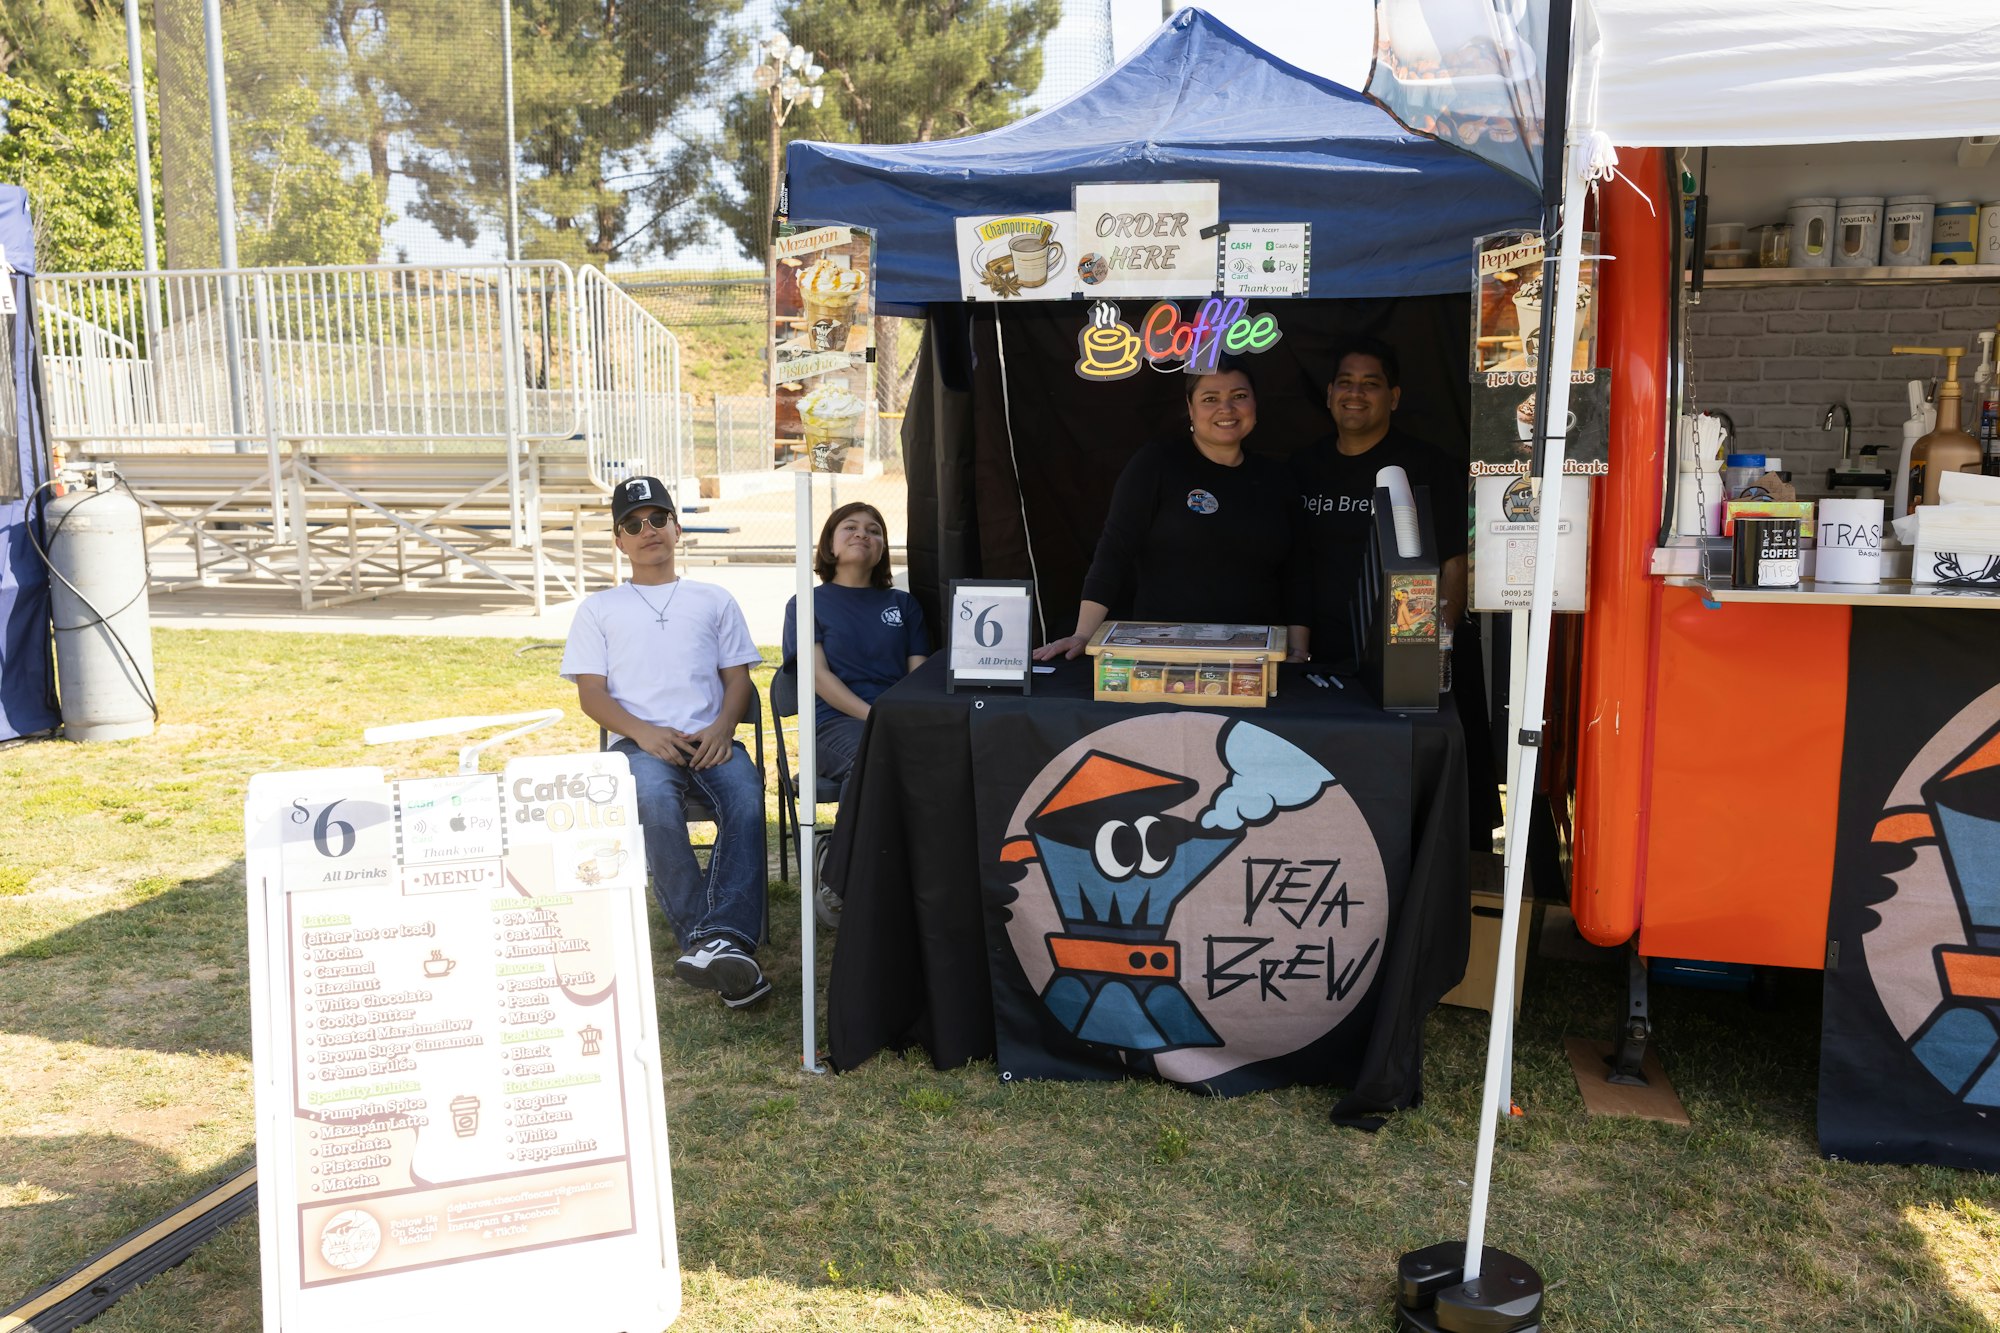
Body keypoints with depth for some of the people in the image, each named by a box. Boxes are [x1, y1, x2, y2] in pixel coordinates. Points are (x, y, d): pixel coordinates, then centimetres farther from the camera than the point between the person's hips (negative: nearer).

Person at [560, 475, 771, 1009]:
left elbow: (737, 677, 16)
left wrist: (723, 727, -8)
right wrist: (644, 733, -11)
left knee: (746, 797, -34)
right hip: (639, 742, -1)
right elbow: (591, 694, 9)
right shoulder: (599, 609, 20)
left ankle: (723, 939, -47)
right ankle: (709, 941, -41)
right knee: (656, 799, -37)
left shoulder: (714, 600, 24)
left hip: (709, 739, 1)